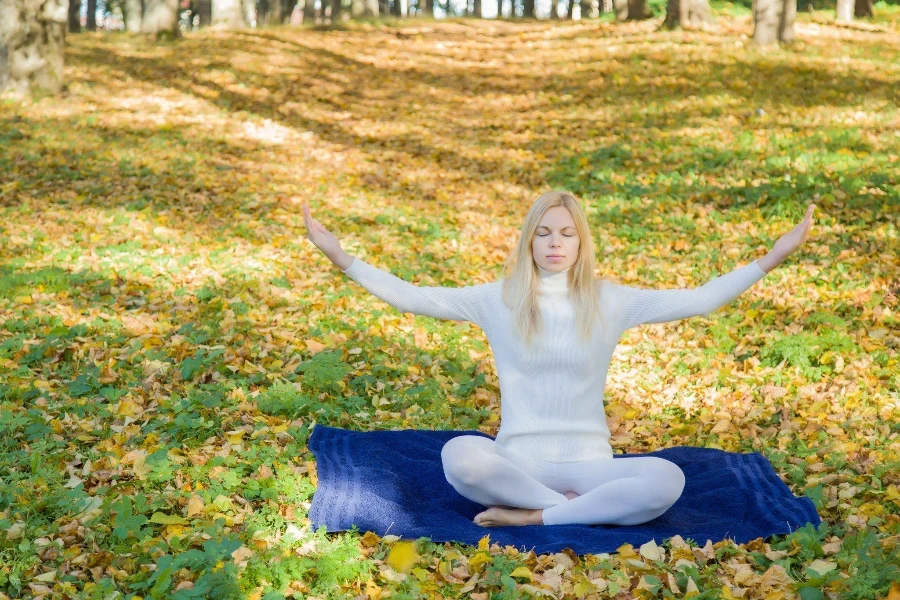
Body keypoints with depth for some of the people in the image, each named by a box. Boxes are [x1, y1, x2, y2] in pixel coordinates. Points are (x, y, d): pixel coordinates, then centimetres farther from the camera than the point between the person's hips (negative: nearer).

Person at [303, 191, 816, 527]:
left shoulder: (610, 301, 3)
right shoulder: (498, 300, 1)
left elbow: (698, 300, 0)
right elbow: (412, 298, -3)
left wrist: (771, 259, -7)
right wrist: (342, 258, -12)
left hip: (588, 462, 1)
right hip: (518, 459, -1)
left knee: (667, 479, -29)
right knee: (460, 455, -35)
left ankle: (533, 516, -22)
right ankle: (576, 507, -18)